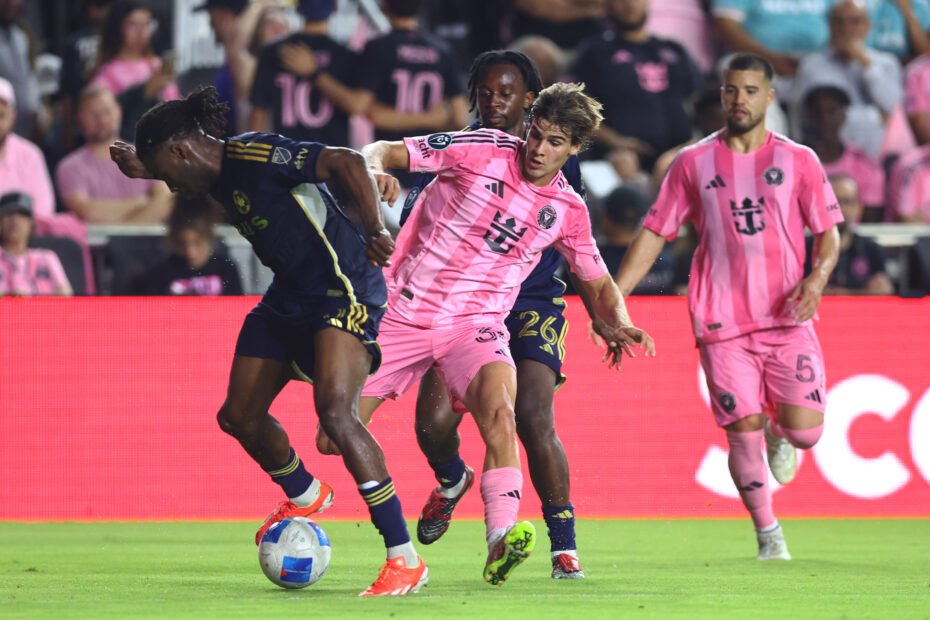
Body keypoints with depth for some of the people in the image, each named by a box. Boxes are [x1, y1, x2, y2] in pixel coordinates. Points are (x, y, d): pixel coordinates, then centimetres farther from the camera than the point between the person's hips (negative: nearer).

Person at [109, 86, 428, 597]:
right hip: (289, 295, 10)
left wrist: (375, 233, -23)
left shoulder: (257, 156, -20)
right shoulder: (218, 175, 7)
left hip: (343, 287, -10)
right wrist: (141, 167, 17)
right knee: (238, 416, 13)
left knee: (334, 407, -27)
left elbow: (347, 163, -25)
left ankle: (405, 560, -25)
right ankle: (305, 497, 45)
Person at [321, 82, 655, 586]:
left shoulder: (567, 210, 4)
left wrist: (618, 323, -2)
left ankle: (500, 543, -41)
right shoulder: (482, 150, -7)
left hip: (476, 326, 1)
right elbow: (384, 152, -5)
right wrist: (375, 171, -30)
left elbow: (596, 282, 20)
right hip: (403, 312, -1)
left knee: (498, 412, -32)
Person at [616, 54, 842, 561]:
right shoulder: (693, 163, 6)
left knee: (804, 432, -8)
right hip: (722, 325, 0)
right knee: (743, 434, -7)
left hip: (787, 321, 0)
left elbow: (828, 232, 7)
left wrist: (816, 279, -14)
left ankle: (778, 432, 30)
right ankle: (767, 533, 13)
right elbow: (654, 233, 9)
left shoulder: (798, 161, 6)